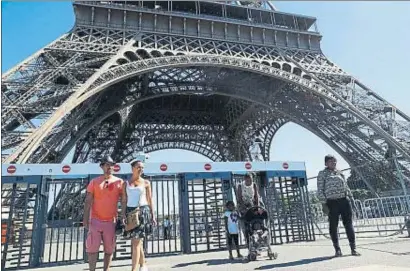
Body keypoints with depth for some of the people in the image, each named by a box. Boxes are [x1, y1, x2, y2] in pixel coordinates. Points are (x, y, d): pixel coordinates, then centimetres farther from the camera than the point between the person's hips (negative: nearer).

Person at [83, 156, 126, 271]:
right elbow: (88, 201, 2)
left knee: (109, 249, 8)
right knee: (92, 248, 2)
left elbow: (124, 200, 2)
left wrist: (123, 216, -7)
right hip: (95, 220, 0)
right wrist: (85, 218, -4)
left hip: (111, 221, 1)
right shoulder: (94, 182, 3)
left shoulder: (119, 182, 2)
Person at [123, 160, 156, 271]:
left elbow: (150, 200, 7)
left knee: (136, 241, -9)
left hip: (143, 211, -2)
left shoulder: (146, 182, 5)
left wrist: (152, 216, 3)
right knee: (137, 241, 11)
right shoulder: (126, 183, 8)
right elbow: (124, 201, 7)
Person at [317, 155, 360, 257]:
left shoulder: (340, 173, 15)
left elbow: (346, 187, 20)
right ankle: (337, 249, 13)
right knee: (333, 226, 2)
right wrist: (324, 203, -10)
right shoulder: (322, 174, 1)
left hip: (345, 200, 4)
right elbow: (320, 190, -3)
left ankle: (353, 248, 11)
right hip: (332, 202, -4)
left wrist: (351, 199, 14)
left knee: (349, 224, 3)